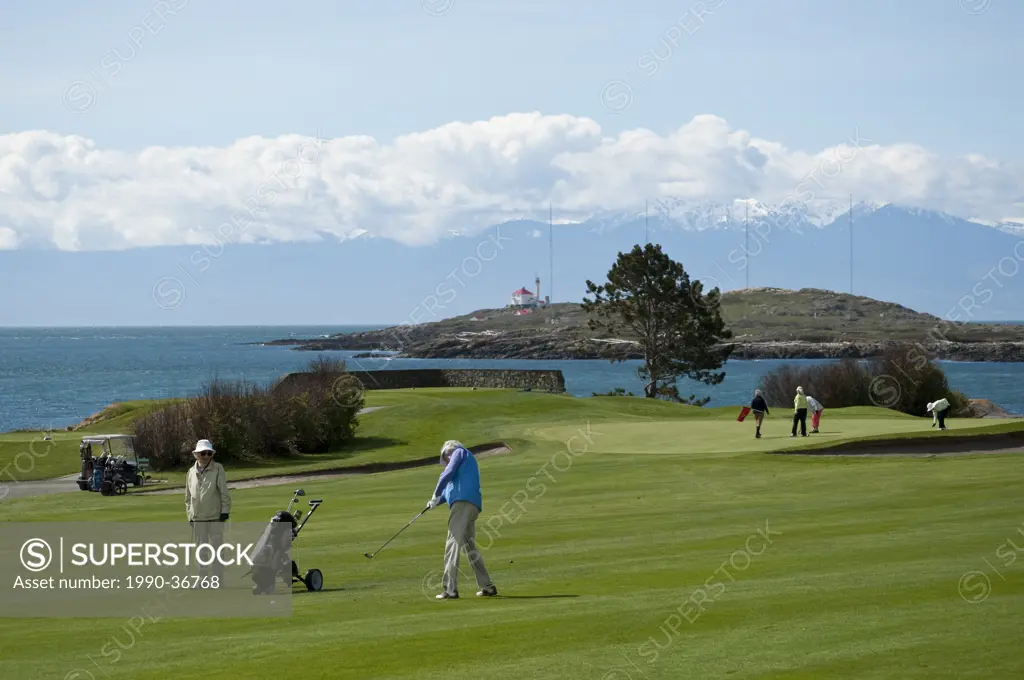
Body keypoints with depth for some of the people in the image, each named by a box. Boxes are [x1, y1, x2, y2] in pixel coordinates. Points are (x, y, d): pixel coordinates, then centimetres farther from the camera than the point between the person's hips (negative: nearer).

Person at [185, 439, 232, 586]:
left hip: (215, 517, -4)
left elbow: (224, 492, -4)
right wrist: (189, 514, 12)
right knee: (201, 551, 10)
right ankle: (203, 580, 17)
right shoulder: (191, 472, 8)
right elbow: (188, 496, 16)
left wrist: (225, 511, -8)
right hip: (198, 518, 4)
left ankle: (217, 582, 2)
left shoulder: (218, 469, -4)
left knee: (216, 550, -2)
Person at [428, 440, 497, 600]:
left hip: (462, 502, -9)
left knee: (453, 544, -15)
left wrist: (436, 495, 3)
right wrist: (437, 501, 9)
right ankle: (487, 586, 18)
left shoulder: (459, 452, 10)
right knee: (470, 546, 17)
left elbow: (448, 474, -5)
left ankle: (450, 589, -23)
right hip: (472, 504, 9)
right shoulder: (467, 462, 34)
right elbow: (452, 487, 24)